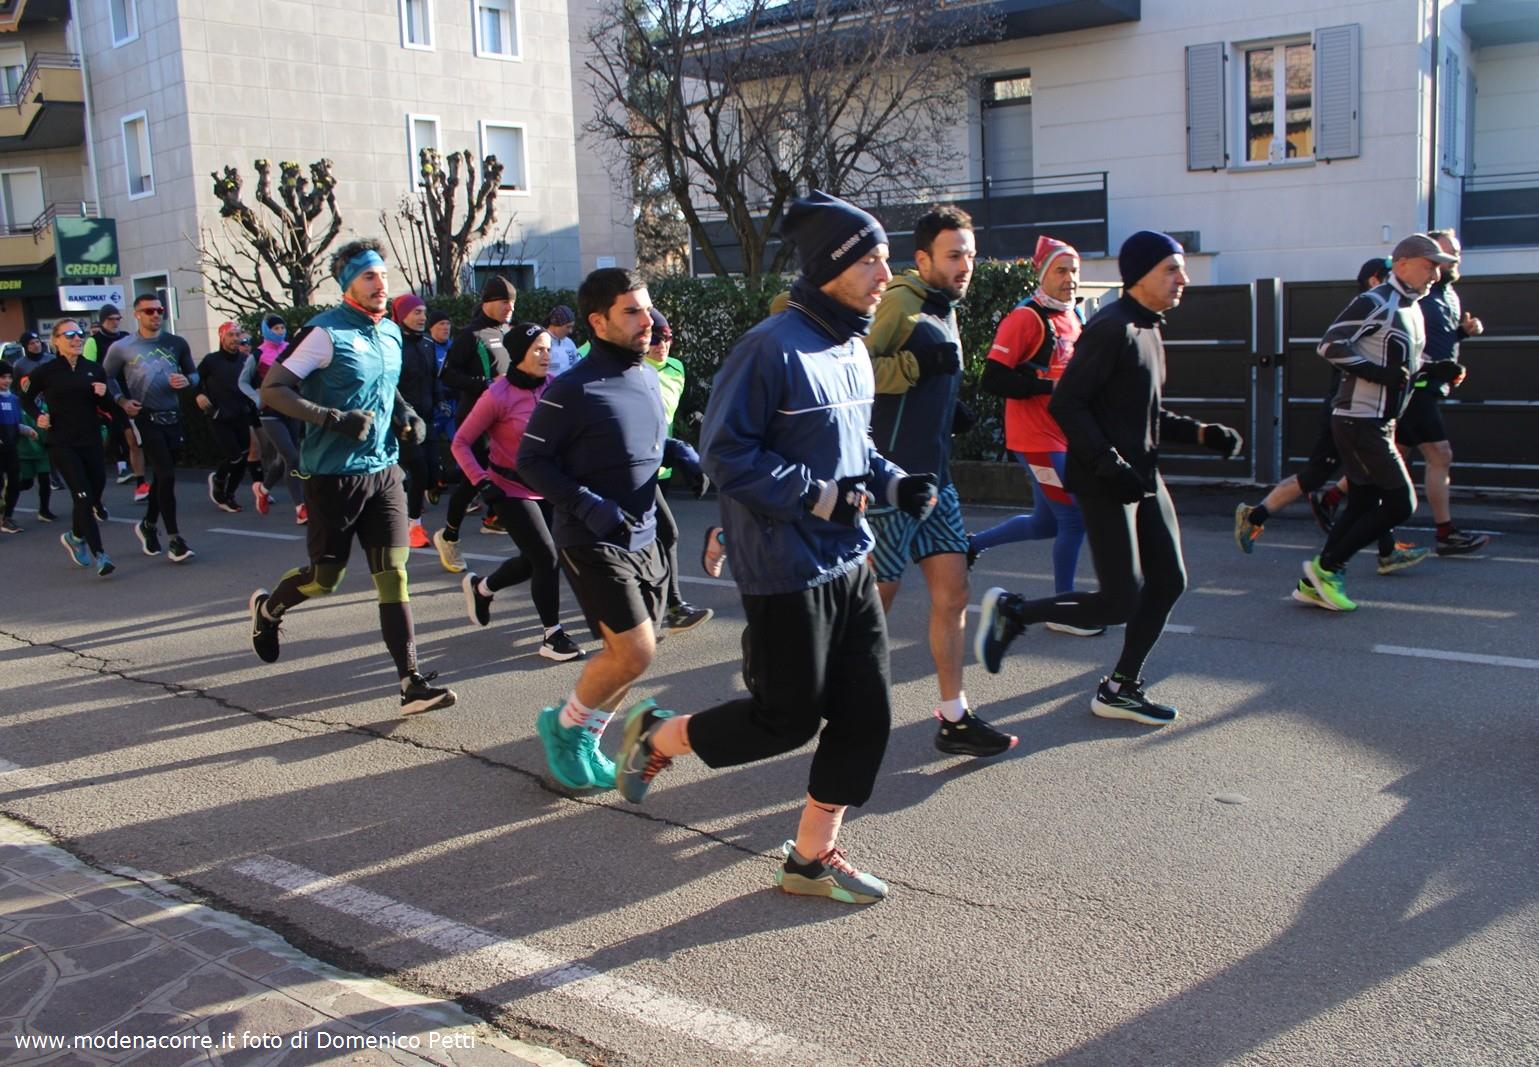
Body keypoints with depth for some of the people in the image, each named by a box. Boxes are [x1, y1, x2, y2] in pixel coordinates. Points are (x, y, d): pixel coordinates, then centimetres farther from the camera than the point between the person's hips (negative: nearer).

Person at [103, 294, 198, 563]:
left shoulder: (176, 343, 6)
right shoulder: (121, 348, -1)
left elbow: (194, 374, 14)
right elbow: (106, 377, 9)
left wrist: (186, 381, -8)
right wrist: (122, 401, -5)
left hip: (173, 417, 4)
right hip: (146, 418, -4)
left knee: (161, 476, 15)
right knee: (166, 475, -12)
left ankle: (148, 524, 37)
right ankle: (174, 539, -7)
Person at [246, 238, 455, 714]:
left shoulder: (392, 332, 11)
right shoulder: (326, 332, -11)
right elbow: (272, 390, -14)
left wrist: (404, 412, 9)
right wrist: (333, 418, -24)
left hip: (383, 471, 5)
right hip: (334, 475, -5)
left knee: (394, 575, -3)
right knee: (324, 577, 6)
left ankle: (412, 683, -4)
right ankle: (267, 609, 39)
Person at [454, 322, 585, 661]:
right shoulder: (498, 395, -17)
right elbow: (461, 443, -10)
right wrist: (482, 483, -18)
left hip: (546, 488, 6)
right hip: (511, 490, -6)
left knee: (534, 560, 13)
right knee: (547, 556, -9)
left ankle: (480, 587, 42)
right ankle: (552, 636, 6)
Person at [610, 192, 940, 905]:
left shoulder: (853, 349, 10)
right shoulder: (773, 348, -18)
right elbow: (726, 453, -19)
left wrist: (894, 482, 3)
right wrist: (821, 495, -20)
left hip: (850, 565, 9)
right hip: (788, 572, -9)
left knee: (866, 712, 9)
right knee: (789, 718, 2)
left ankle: (812, 857, 24)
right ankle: (657, 737, 27)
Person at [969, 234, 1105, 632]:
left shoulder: (1074, 318, 12)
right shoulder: (1025, 318, -15)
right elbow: (992, 379, -22)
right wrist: (1050, 387, -24)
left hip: (1061, 436, 9)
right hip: (1036, 438, -9)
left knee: (1046, 523, 16)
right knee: (1074, 518, -5)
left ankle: (974, 543, 35)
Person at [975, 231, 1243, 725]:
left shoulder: (1148, 330, 16)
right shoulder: (1111, 328, -15)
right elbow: (1065, 404, -21)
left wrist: (1201, 432, 10)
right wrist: (1108, 464, -25)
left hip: (1144, 477, 10)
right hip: (1105, 483, -10)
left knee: (1168, 582, 9)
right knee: (1121, 601, -9)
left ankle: (1120, 688, 21)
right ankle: (1011, 611, 8)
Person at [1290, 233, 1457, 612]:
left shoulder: (1413, 311, 18)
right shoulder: (1374, 303, -12)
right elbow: (1330, 345, -19)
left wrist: (1433, 372, 7)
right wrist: (1379, 373, -23)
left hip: (1379, 423, 10)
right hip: (1359, 420, -10)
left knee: (1362, 505, 11)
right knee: (1400, 504, -9)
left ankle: (1313, 584, 16)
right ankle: (1327, 566, -1)